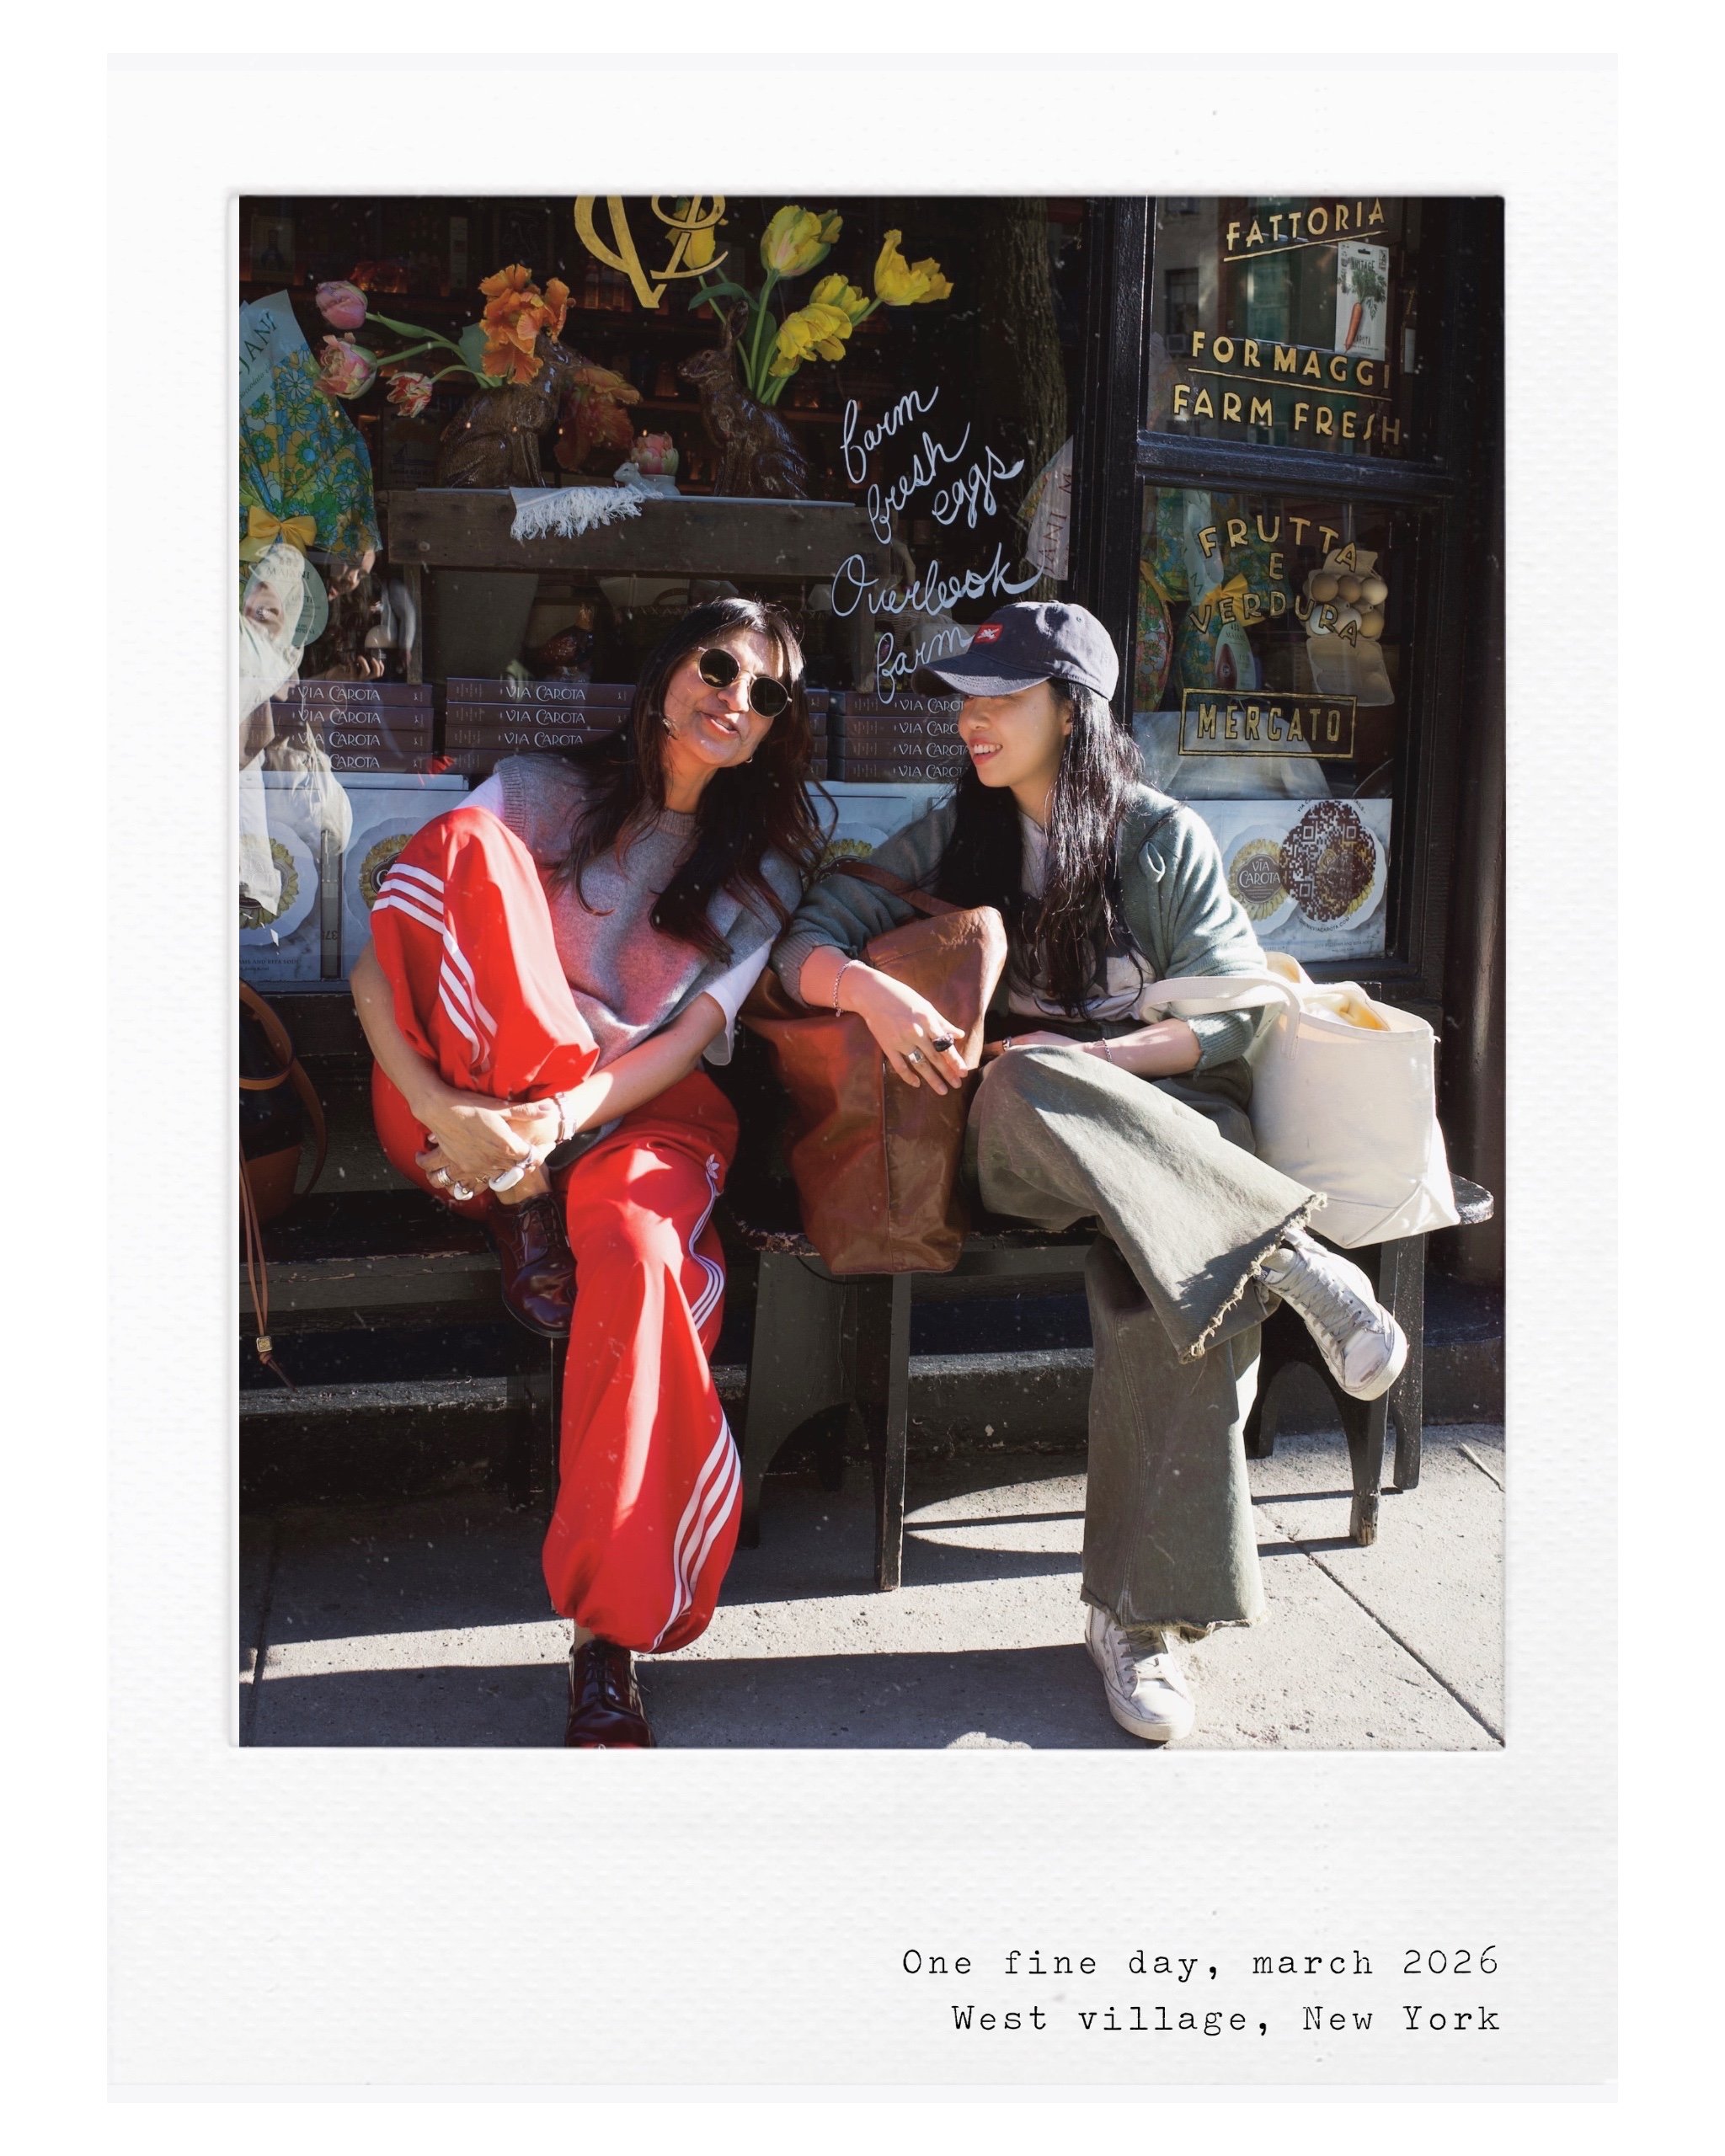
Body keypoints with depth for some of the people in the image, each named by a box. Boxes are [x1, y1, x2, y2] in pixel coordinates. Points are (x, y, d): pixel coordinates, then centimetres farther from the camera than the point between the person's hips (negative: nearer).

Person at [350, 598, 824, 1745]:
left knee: (638, 1248, -37)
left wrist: (561, 1120, -23)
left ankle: (610, 1633, -27)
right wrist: (443, 1109, -24)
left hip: (643, 1110, 0)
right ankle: (529, 1212, -21)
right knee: (467, 842, -23)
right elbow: (375, 969, -5)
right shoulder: (540, 792, 5)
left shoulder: (771, 855, 10)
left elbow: (696, 1033, -5)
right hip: (466, 1109, 0)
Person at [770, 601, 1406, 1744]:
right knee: (1023, 1087, -38)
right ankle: (1286, 1258, -33)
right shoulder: (953, 836, 14)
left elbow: (1237, 1014, 0)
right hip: (1024, 1142, 1)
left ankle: (1140, 1610, -27)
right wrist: (868, 986, -19)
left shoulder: (1164, 837, 7)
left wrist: (1089, 1059, -15)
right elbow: (805, 940, 5)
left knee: (1163, 1289, -35)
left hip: (1168, 1118, -1)